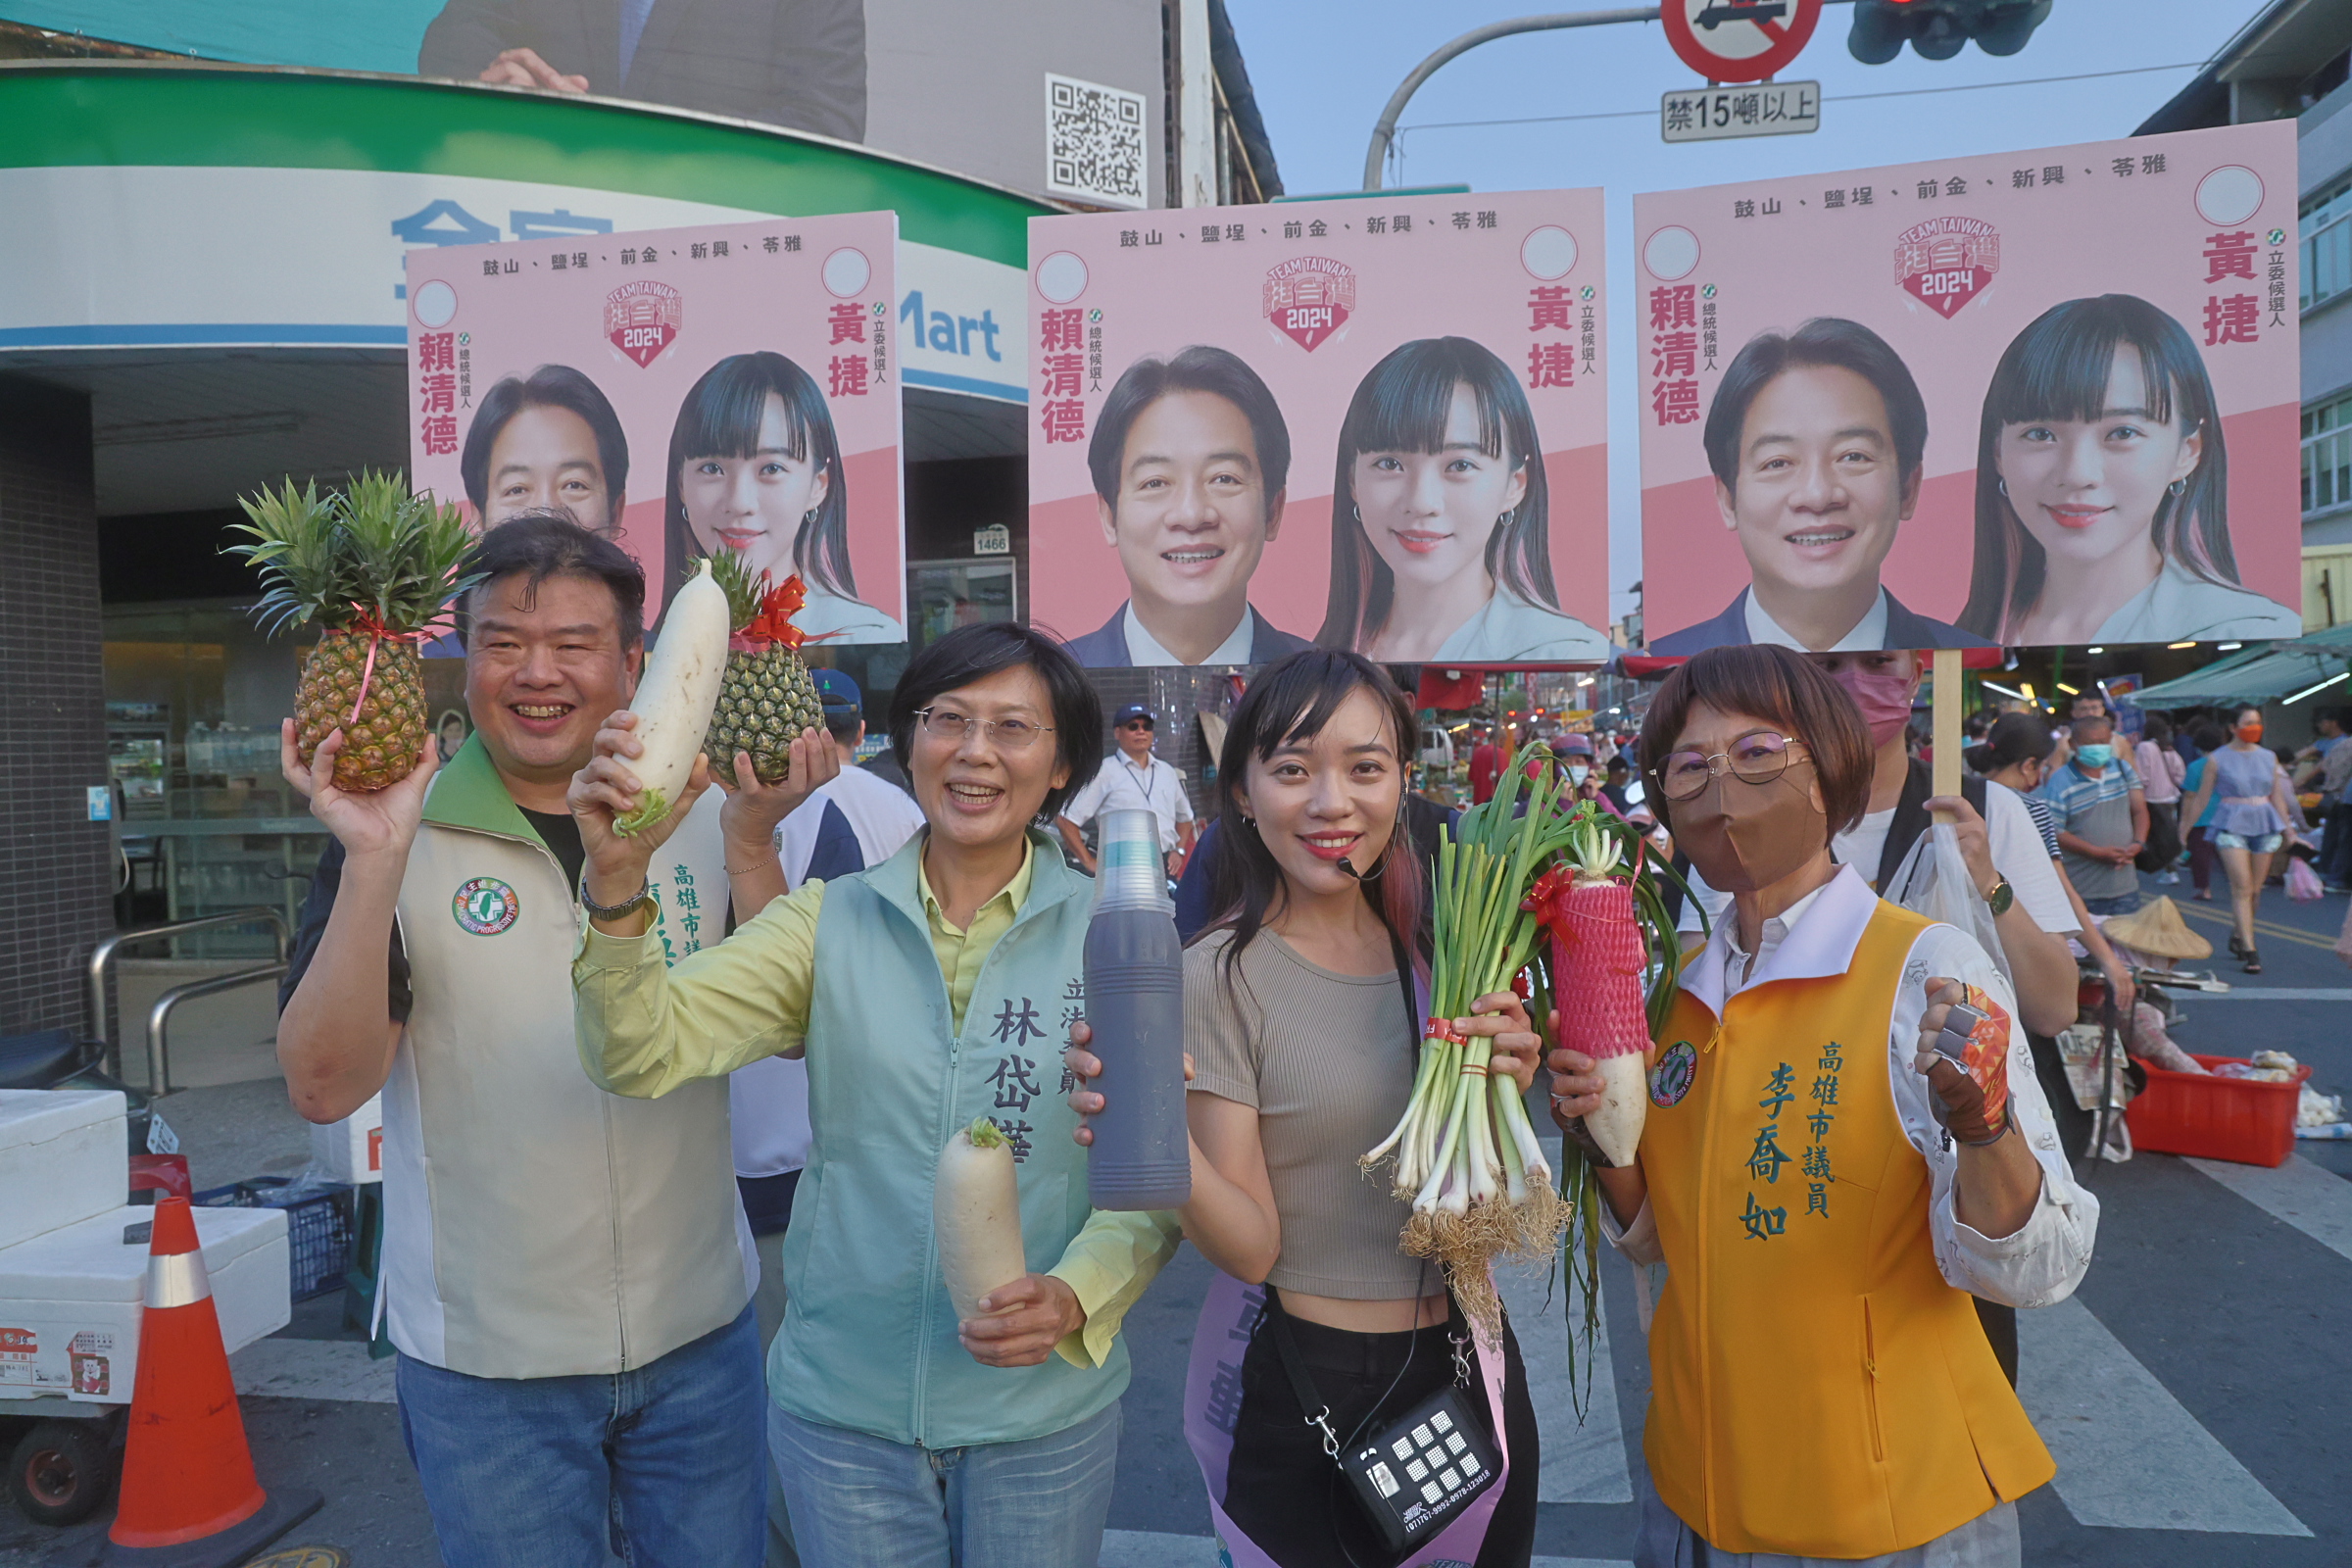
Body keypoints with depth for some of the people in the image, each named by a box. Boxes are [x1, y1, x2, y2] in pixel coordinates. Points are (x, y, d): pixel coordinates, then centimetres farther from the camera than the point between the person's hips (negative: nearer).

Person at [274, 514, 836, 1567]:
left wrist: (750, 839, -18)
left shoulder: (700, 813, -2)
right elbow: (324, 1086, -15)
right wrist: (375, 859, -27)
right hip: (482, 1362, -2)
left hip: (700, 1333, 2)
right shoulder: (399, 834, -8)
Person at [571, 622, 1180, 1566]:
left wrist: (1073, 1299, -20)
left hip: (1046, 1412, 0)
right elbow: (642, 1056, -15)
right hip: (842, 1399, 1)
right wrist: (618, 884, -30)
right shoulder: (830, 921, -4)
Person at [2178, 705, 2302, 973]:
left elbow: (2277, 798, 16)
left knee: (2254, 890, 7)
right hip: (2232, 825, -4)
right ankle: (2248, 950, -12)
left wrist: (2290, 831, 16)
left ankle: (2237, 936, 25)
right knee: (2242, 887, -11)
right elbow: (2201, 799, 3)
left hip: (2265, 824, 4)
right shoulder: (2217, 759, -1)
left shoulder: (2269, 757, 10)